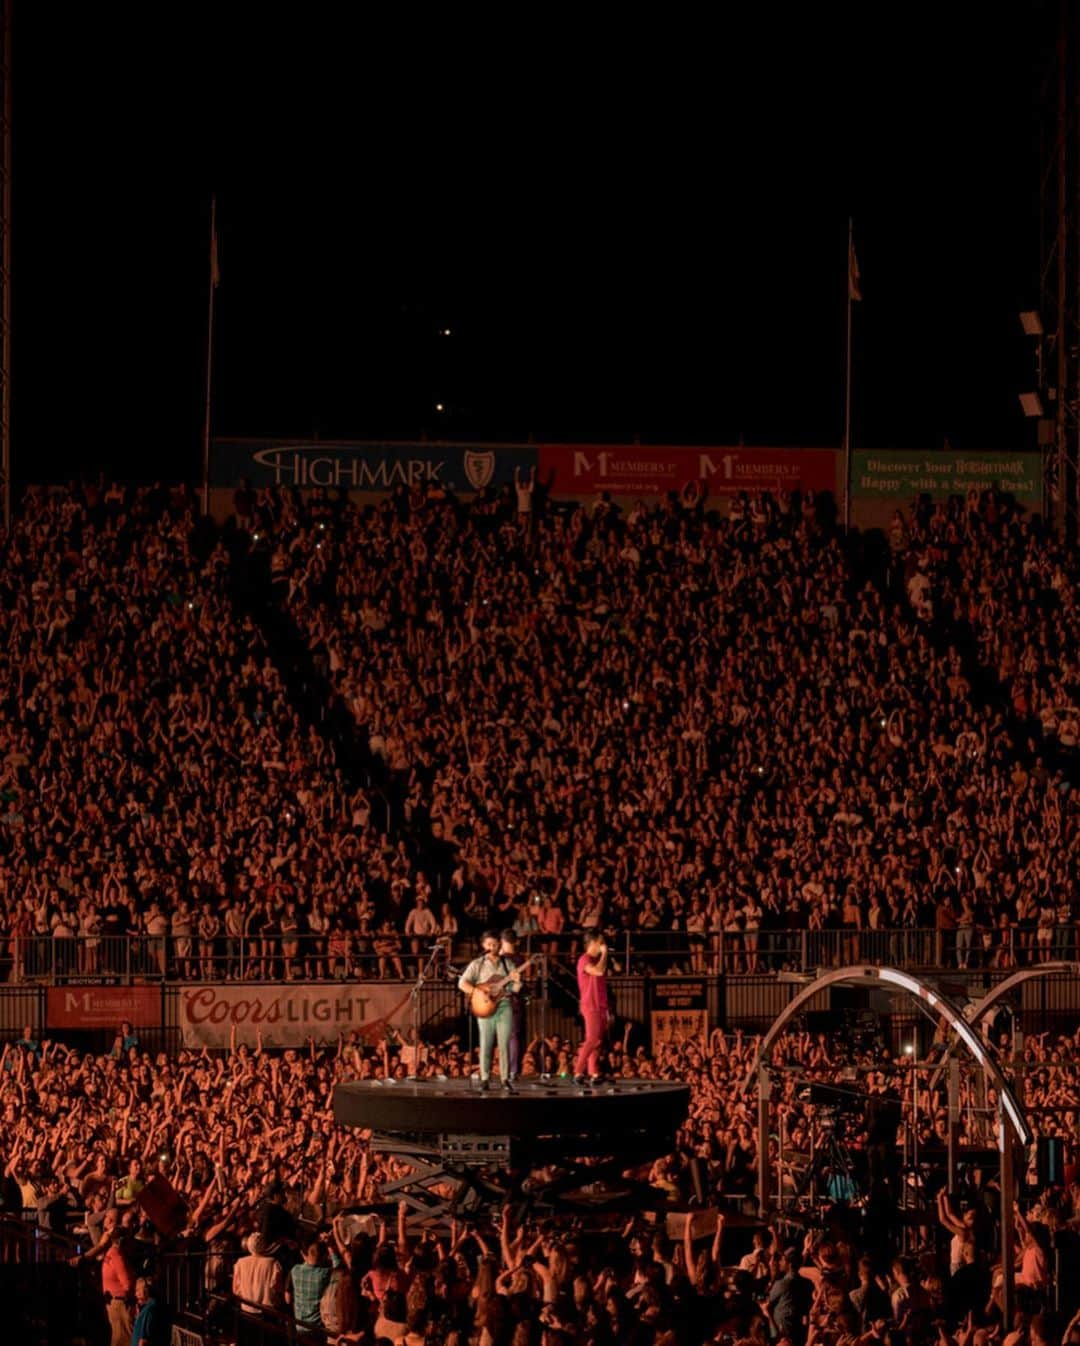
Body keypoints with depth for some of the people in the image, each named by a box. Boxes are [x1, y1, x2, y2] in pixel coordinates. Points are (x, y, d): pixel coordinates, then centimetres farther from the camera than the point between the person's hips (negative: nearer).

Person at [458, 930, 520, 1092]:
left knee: (504, 1044, -4)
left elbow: (515, 988, 10)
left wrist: (516, 982, -14)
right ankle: (485, 1079, 4)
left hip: (504, 1006, 1)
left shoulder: (507, 964, 11)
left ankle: (506, 1079, -1)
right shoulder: (477, 964, 6)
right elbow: (462, 983, -1)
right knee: (486, 1045, -2)